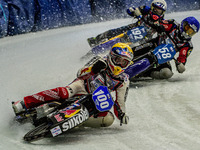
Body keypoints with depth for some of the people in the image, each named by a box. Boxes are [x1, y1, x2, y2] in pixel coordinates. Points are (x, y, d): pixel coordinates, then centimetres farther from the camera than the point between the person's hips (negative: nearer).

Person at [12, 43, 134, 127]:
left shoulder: (123, 81, 2)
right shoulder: (100, 61, -3)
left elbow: (119, 102, 6)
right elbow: (80, 74, -8)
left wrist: (122, 114, -15)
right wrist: (93, 68, -28)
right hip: (81, 87, -3)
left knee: (109, 119, -26)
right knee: (64, 93, -37)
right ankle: (24, 104, -37)